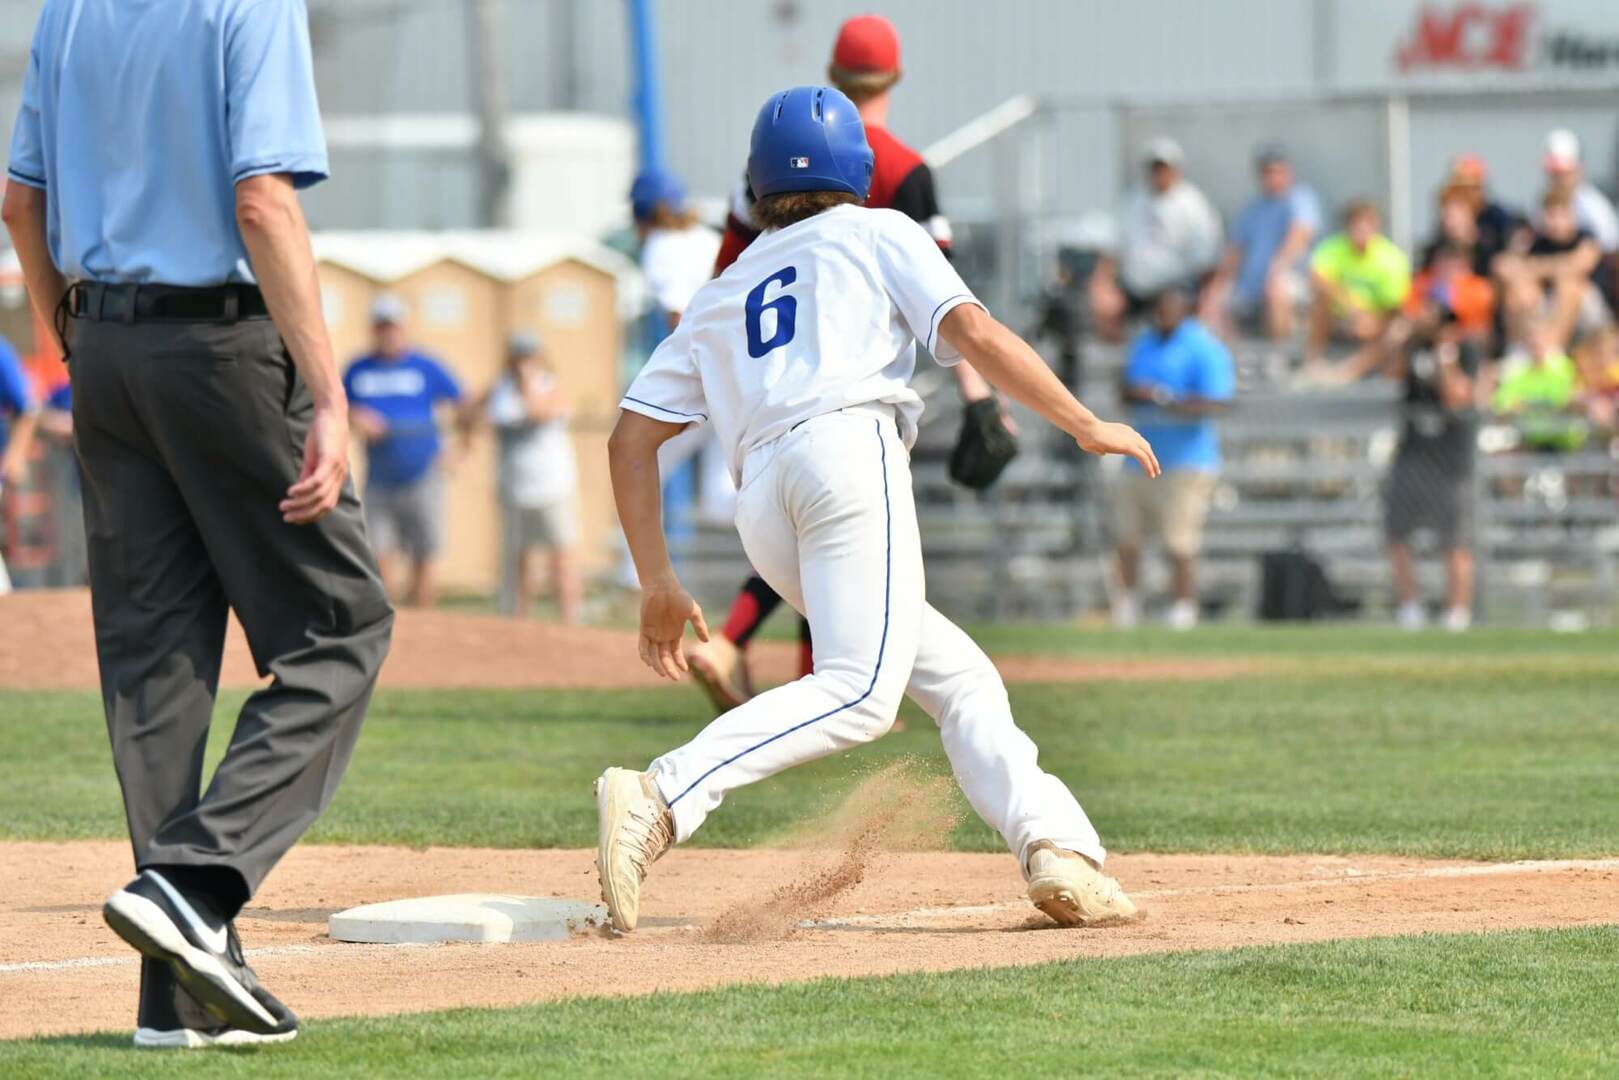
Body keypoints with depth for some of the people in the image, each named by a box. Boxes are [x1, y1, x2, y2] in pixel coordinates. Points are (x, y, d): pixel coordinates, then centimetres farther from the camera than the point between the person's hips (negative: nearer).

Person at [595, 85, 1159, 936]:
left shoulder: (721, 295, 32)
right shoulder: (876, 233, 20)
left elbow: (631, 438, 23)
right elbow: (972, 332, 3)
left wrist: (658, 584, 23)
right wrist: (1087, 426, 8)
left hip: (760, 506, 6)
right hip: (850, 446, -6)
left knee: (956, 674, 12)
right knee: (858, 690, -20)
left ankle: (1056, 849, -6)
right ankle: (662, 799, -37)